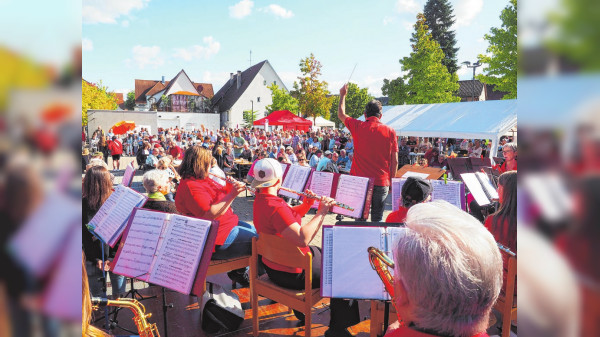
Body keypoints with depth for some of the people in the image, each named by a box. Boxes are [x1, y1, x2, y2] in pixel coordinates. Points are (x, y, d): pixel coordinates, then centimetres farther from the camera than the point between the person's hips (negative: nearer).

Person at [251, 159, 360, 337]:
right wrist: (321, 212, -28)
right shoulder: (276, 207, -30)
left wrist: (307, 204, -6)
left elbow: (292, 214, 11)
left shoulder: (261, 199, 1)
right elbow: (302, 239, -37)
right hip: (293, 272, -10)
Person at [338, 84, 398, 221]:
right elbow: (395, 161, 2)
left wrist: (343, 95, 34)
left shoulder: (358, 127, 0)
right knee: (377, 219, 8)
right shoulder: (390, 131, 0)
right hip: (381, 182, 0)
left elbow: (341, 114, 20)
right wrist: (391, 181, 13)